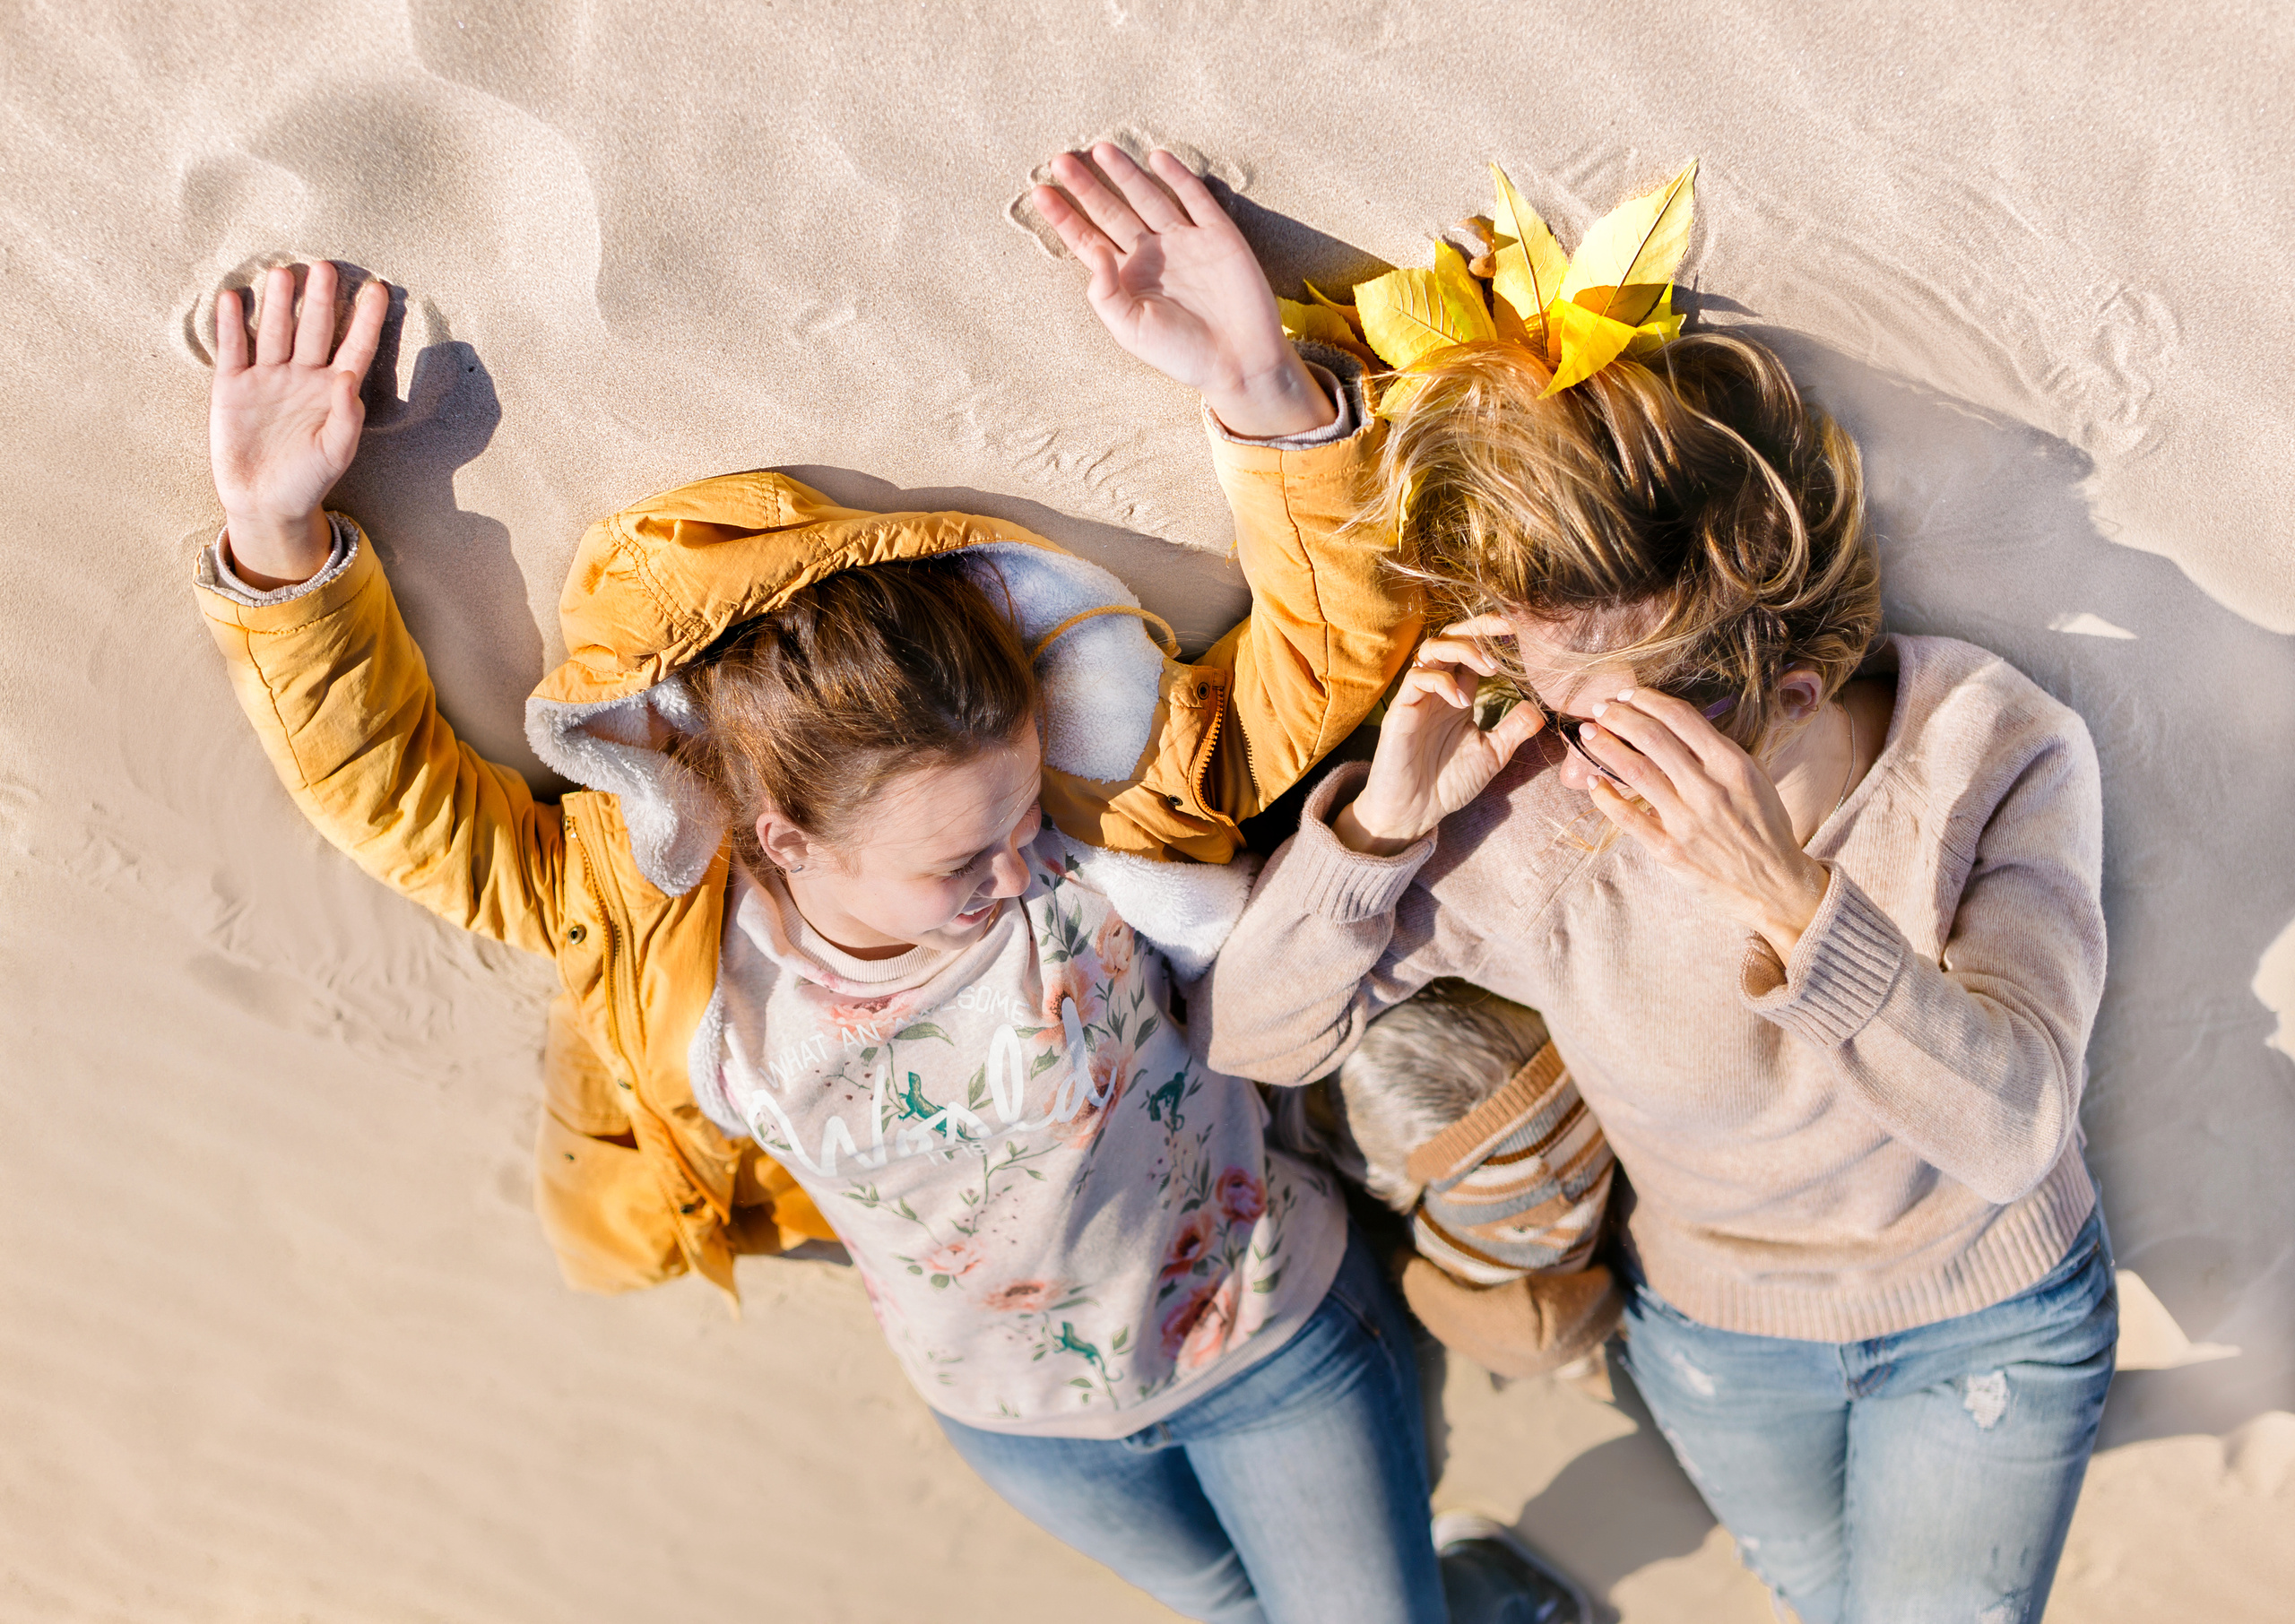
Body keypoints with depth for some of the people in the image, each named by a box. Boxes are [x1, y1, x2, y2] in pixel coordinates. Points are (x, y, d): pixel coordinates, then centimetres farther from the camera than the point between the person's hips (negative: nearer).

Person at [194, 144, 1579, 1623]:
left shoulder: (1093, 810, -32)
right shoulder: (664, 923, -26)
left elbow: (1323, 662, -38)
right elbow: (405, 793, -19)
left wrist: (1264, 394, -54)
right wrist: (281, 545, -31)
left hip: (1276, 1347, -2)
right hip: (1017, 1424, 3)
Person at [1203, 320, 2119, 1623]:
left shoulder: (1993, 748, -29)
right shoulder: (1523, 814, -30)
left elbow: (2014, 1129, -35)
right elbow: (1248, 1036, -21)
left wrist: (1788, 895, -49)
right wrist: (1383, 821, -38)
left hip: (1991, 1323, -1)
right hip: (1714, 1331, 2)